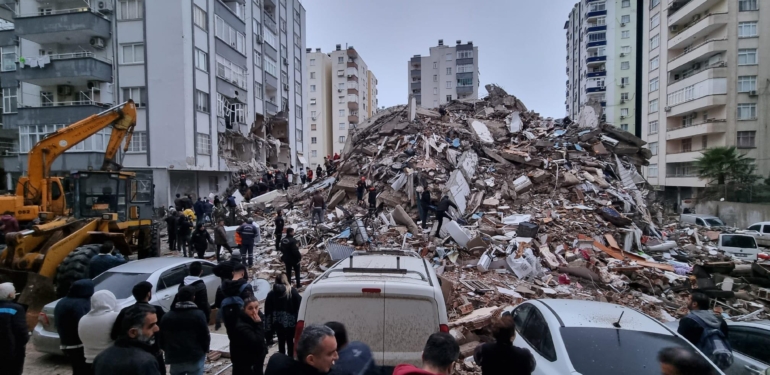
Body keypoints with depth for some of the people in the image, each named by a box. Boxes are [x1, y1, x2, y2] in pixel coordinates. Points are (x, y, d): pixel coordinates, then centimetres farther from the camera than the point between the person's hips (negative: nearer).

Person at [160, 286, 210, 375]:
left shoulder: (166, 316, 4)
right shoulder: (198, 314, -10)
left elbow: (162, 339, 10)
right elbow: (205, 336, -9)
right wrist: (205, 350, 8)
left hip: (175, 359, 4)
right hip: (195, 358, -4)